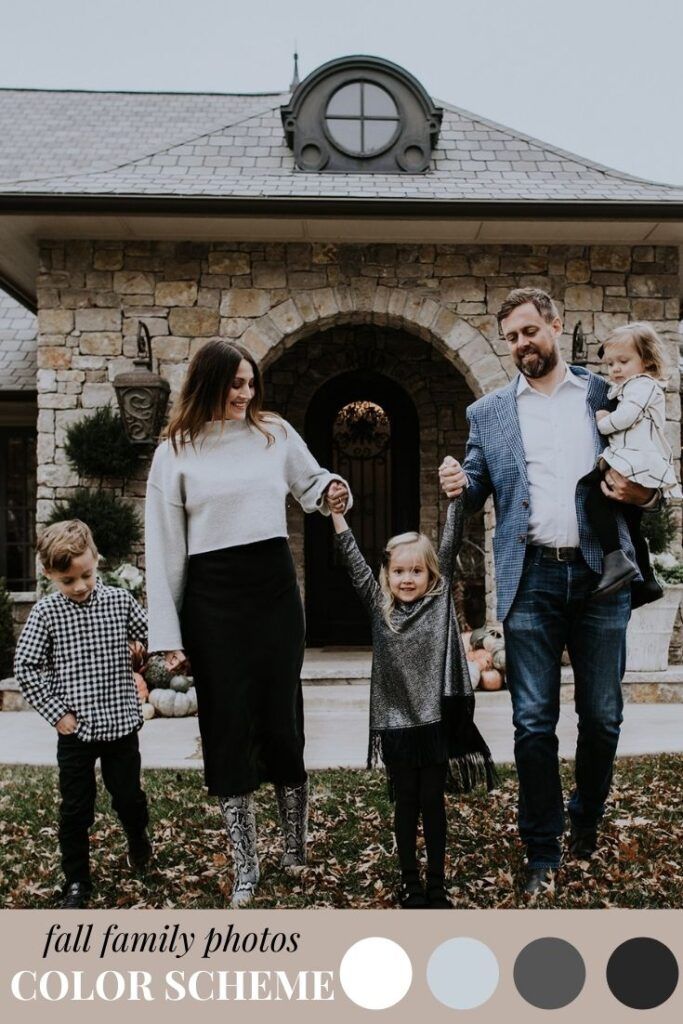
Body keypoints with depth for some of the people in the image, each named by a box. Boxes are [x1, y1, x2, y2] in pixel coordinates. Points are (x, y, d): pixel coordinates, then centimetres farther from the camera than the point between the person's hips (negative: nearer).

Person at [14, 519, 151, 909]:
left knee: (128, 795, 14)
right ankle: (77, 882, 26)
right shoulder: (46, 612, -7)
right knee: (76, 810, 9)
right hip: (74, 730, -1)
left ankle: (139, 839, 46)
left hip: (121, 723, 1)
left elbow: (153, 635, 8)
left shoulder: (120, 600, -4)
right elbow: (25, 666, -5)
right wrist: (56, 712, -7)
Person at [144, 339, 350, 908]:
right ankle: (246, 869, 19)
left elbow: (310, 484, 21)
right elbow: (165, 547, 0)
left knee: (282, 718, 7)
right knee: (229, 726, 5)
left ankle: (296, 851, 26)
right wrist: (167, 633, -3)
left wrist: (331, 491, -5)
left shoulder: (275, 432, 5)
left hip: (274, 587, 1)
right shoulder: (176, 452, 1)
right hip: (212, 597, -1)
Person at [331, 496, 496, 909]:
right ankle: (411, 884, 25)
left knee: (433, 802, 11)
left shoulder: (441, 601, 1)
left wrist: (457, 496, -14)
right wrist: (336, 512, -9)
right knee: (406, 803, 13)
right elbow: (354, 562, -2)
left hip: (436, 719, -1)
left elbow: (451, 546, -6)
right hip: (396, 722, 1)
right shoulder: (381, 608, 3)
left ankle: (437, 886, 23)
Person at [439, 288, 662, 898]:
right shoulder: (488, 413, 10)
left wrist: (645, 493, -10)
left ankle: (587, 820, 36)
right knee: (533, 722, 3)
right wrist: (459, 485, -14)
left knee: (602, 715, 10)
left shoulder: (607, 395, 9)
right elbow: (478, 492, 9)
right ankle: (543, 851, 18)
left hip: (600, 575, 0)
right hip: (531, 579, 0)